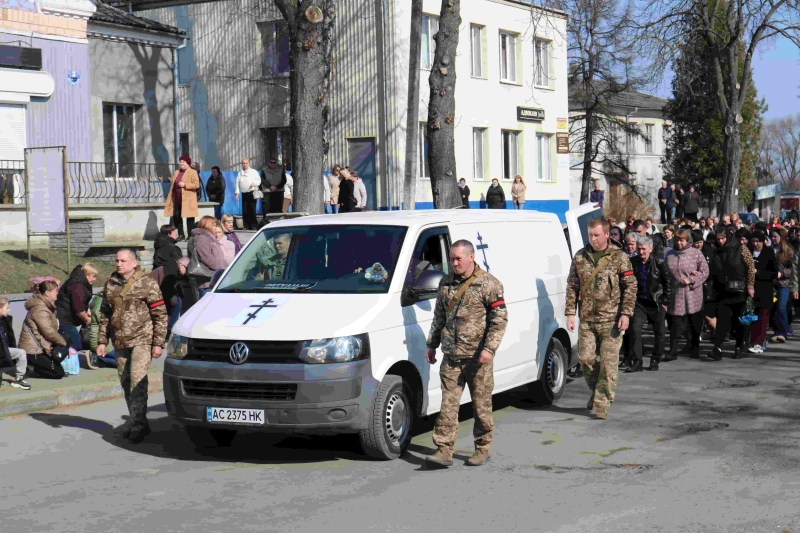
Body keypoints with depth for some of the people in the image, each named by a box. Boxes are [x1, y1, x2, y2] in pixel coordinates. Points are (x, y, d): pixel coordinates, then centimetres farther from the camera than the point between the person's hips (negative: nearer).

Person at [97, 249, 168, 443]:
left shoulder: (147, 284, -5)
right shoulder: (110, 284, 11)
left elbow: (160, 314, -4)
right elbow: (105, 314, 18)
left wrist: (158, 343, -8)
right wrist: (102, 341, 12)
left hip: (142, 340, -6)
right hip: (120, 342, 6)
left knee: (138, 379, -17)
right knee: (126, 382, 9)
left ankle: (138, 422, -15)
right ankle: (138, 422, 20)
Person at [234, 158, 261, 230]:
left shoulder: (253, 172, 8)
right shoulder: (240, 173, 15)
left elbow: (259, 180, 5)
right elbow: (237, 183, 13)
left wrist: (254, 183, -16)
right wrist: (237, 193, 4)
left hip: (252, 194, -3)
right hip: (244, 194, 3)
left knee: (252, 210, -9)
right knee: (245, 211, 0)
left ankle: (254, 226, -4)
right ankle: (246, 226, 6)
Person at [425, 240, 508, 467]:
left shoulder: (489, 284, -6)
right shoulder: (446, 283, 11)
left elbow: (500, 319, -8)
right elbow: (439, 316, 21)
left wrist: (489, 348, -17)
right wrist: (432, 344, 17)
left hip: (478, 357, -4)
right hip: (451, 356, 4)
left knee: (481, 404, 5)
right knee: (448, 403, -2)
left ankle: (482, 449, 17)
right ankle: (444, 451, -3)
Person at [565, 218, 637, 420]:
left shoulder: (619, 257, -2)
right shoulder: (580, 257, 6)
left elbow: (630, 286, -1)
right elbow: (572, 286, 10)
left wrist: (626, 313, -10)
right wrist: (570, 313, 3)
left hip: (611, 319, -3)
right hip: (587, 319, 3)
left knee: (608, 363, -3)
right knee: (586, 358, 3)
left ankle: (602, 404, 3)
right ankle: (596, 390, 29)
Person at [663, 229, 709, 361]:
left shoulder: (696, 253, -2)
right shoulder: (670, 254, 9)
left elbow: (704, 271, -3)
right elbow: (667, 271, 11)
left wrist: (691, 280, -14)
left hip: (693, 294, -2)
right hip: (676, 293, 2)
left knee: (695, 324, 7)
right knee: (676, 323, 0)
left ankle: (694, 349, 20)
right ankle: (673, 352, 4)